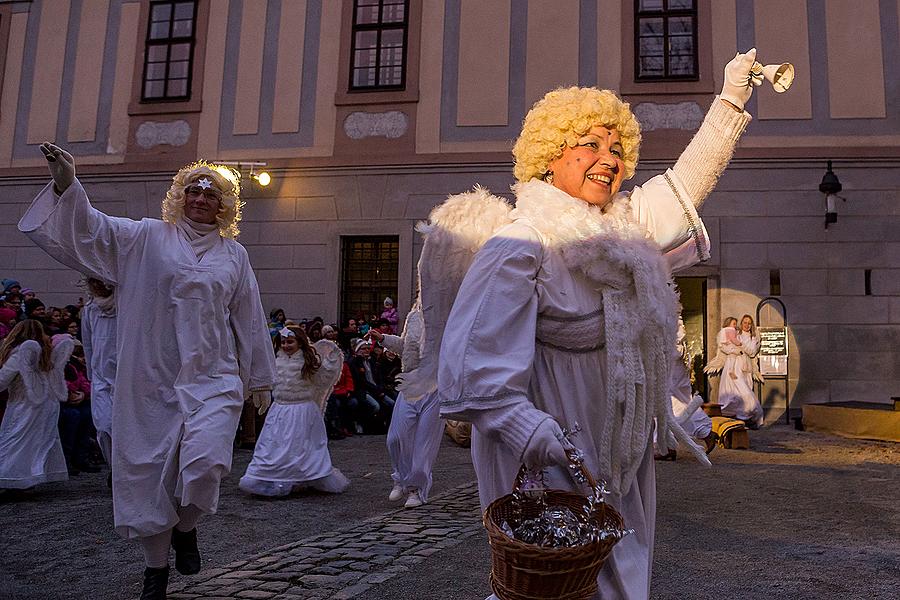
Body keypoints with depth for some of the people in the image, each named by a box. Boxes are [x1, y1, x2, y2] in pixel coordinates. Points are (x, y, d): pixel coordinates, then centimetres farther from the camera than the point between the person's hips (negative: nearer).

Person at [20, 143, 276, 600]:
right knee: (148, 471, 7)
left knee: (206, 463, -19)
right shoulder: (146, 237, 5)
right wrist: (67, 184, -24)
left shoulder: (234, 254, 9)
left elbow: (249, 320, 12)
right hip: (152, 379, 0)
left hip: (212, 378, 0)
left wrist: (259, 378, 15)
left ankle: (185, 528, 16)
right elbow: (87, 228, -6)